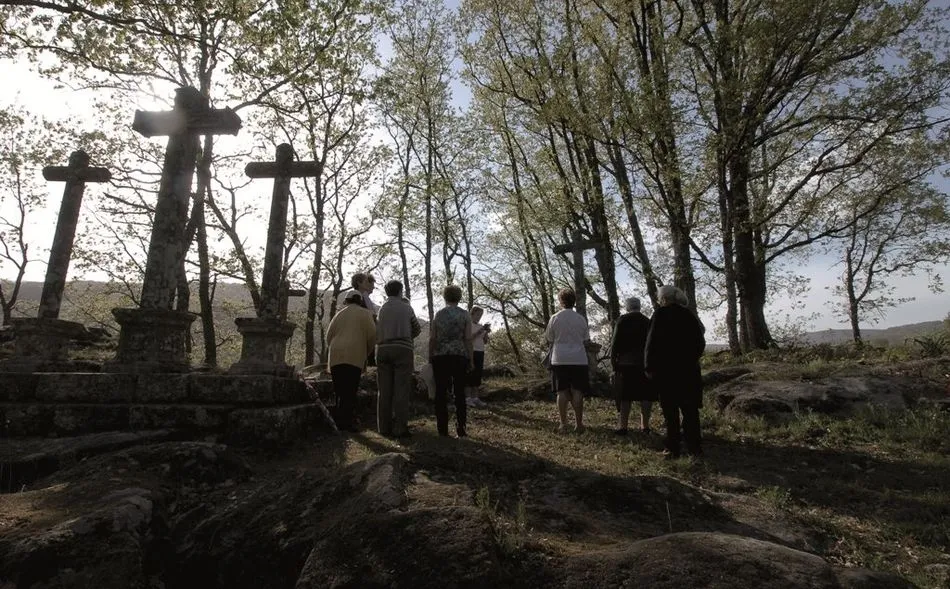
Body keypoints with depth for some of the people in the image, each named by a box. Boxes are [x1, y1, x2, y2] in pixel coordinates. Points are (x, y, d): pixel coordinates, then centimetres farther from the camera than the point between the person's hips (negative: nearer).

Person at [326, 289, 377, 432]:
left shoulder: (339, 314, 19)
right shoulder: (364, 313, 8)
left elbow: (329, 335, 14)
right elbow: (372, 335, -1)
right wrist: (366, 352, 14)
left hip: (336, 356, 4)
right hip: (354, 356, -4)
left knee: (340, 391, 9)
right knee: (350, 391, -4)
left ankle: (340, 420, 10)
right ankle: (346, 422, -9)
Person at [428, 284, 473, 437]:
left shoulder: (438, 315, 7)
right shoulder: (465, 315, 3)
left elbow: (432, 339, 5)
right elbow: (468, 339, -2)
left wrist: (430, 357, 12)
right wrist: (470, 359, 3)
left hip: (440, 356, 1)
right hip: (460, 356, -1)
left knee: (441, 393, 5)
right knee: (459, 393, 5)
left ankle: (442, 428, 6)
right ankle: (460, 429, 4)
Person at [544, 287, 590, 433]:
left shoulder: (555, 318, -3)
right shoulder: (581, 319, 1)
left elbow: (549, 338, 4)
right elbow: (586, 341, 6)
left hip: (560, 360, -1)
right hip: (579, 359, 1)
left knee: (562, 392, 4)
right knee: (577, 392, 5)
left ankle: (563, 424, 5)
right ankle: (579, 424, 9)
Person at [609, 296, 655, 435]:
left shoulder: (622, 320, -3)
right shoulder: (647, 321, 7)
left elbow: (615, 342, -8)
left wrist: (613, 360, 0)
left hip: (625, 363, -2)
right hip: (645, 363, 2)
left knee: (625, 396, 0)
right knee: (645, 395, 8)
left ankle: (622, 426, -2)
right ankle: (645, 426, 10)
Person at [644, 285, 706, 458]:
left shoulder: (661, 314, -8)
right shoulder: (689, 314, 7)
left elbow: (652, 342, -11)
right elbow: (700, 343, 10)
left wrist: (650, 368, -4)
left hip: (666, 369, -4)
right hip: (689, 370, 4)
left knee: (670, 410, 2)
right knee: (690, 409, 10)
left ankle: (672, 449, 4)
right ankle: (694, 447, 13)